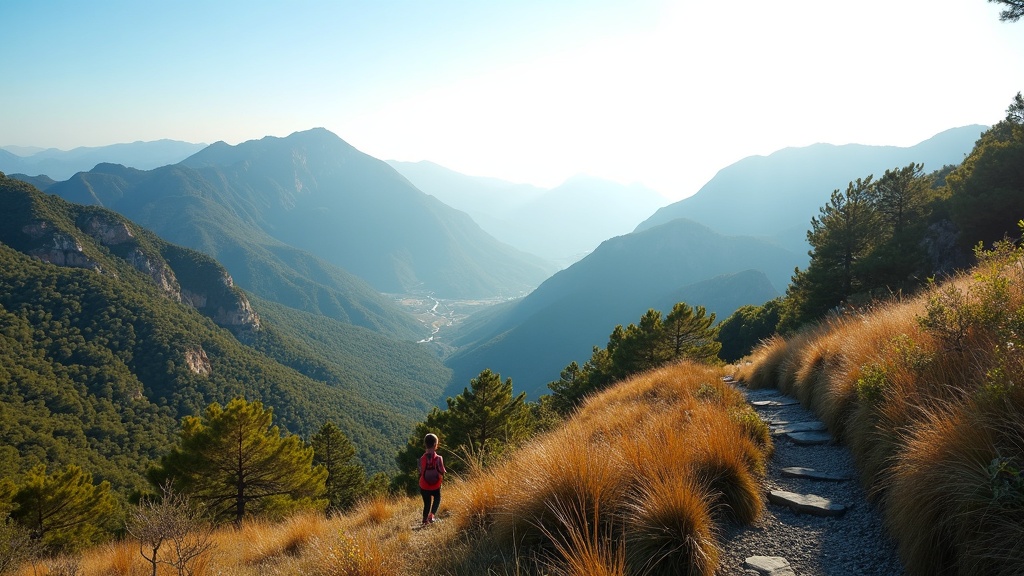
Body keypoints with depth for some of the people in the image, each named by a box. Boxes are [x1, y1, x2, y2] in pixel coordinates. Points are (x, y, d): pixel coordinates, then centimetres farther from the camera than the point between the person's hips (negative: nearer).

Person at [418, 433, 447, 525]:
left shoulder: (422, 459, -12)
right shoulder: (438, 458, -17)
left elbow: (421, 473, -4)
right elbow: (442, 473, -12)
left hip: (424, 486, 1)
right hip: (436, 486, -1)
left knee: (427, 503, 18)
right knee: (437, 498, 25)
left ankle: (425, 520, 22)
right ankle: (431, 514, 5)